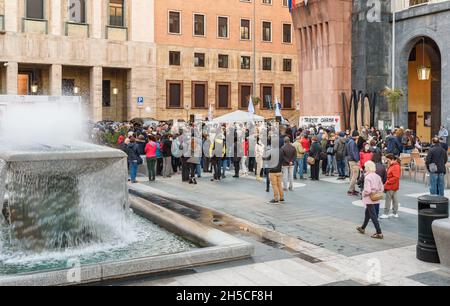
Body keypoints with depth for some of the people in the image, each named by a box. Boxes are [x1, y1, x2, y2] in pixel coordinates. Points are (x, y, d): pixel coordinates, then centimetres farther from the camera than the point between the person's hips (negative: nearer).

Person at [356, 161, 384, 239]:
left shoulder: (367, 177, -20)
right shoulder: (377, 176, 4)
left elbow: (367, 190, -25)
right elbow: (382, 188, 6)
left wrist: (363, 194, -7)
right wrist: (377, 193, 13)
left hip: (369, 199, -8)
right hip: (376, 199, 8)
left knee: (373, 216, -3)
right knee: (367, 213, 24)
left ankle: (379, 233, -3)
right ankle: (362, 228, 40)